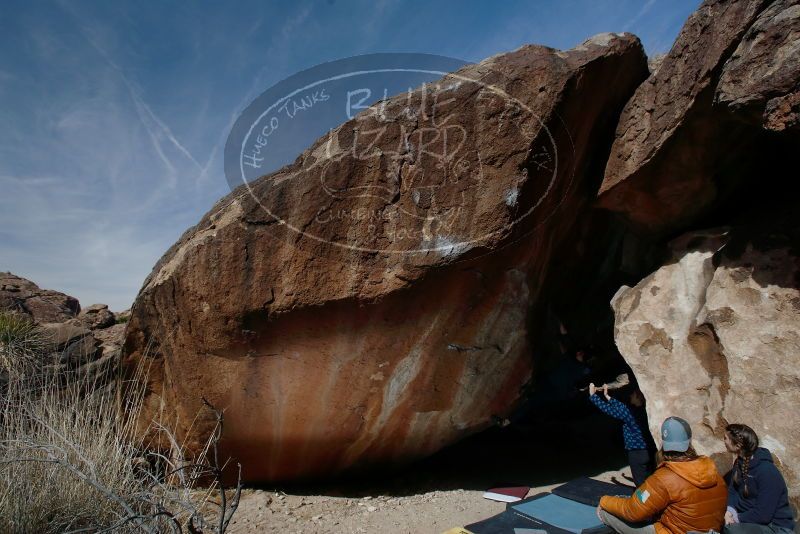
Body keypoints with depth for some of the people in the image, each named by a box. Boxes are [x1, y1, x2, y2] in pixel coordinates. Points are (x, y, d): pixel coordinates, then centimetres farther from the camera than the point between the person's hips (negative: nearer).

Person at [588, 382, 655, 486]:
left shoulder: (631, 411, -19)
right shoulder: (643, 410, 6)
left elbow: (608, 409, -15)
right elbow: (620, 407, 18)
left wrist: (592, 395, -4)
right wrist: (607, 396, 25)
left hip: (638, 453, -8)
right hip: (649, 452, 8)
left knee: (642, 485, 3)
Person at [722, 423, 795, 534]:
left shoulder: (767, 472, -24)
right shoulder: (740, 462, 2)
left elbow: (763, 514, -24)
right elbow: (733, 490, 6)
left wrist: (737, 518, -16)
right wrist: (730, 511, -12)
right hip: (751, 518, 8)